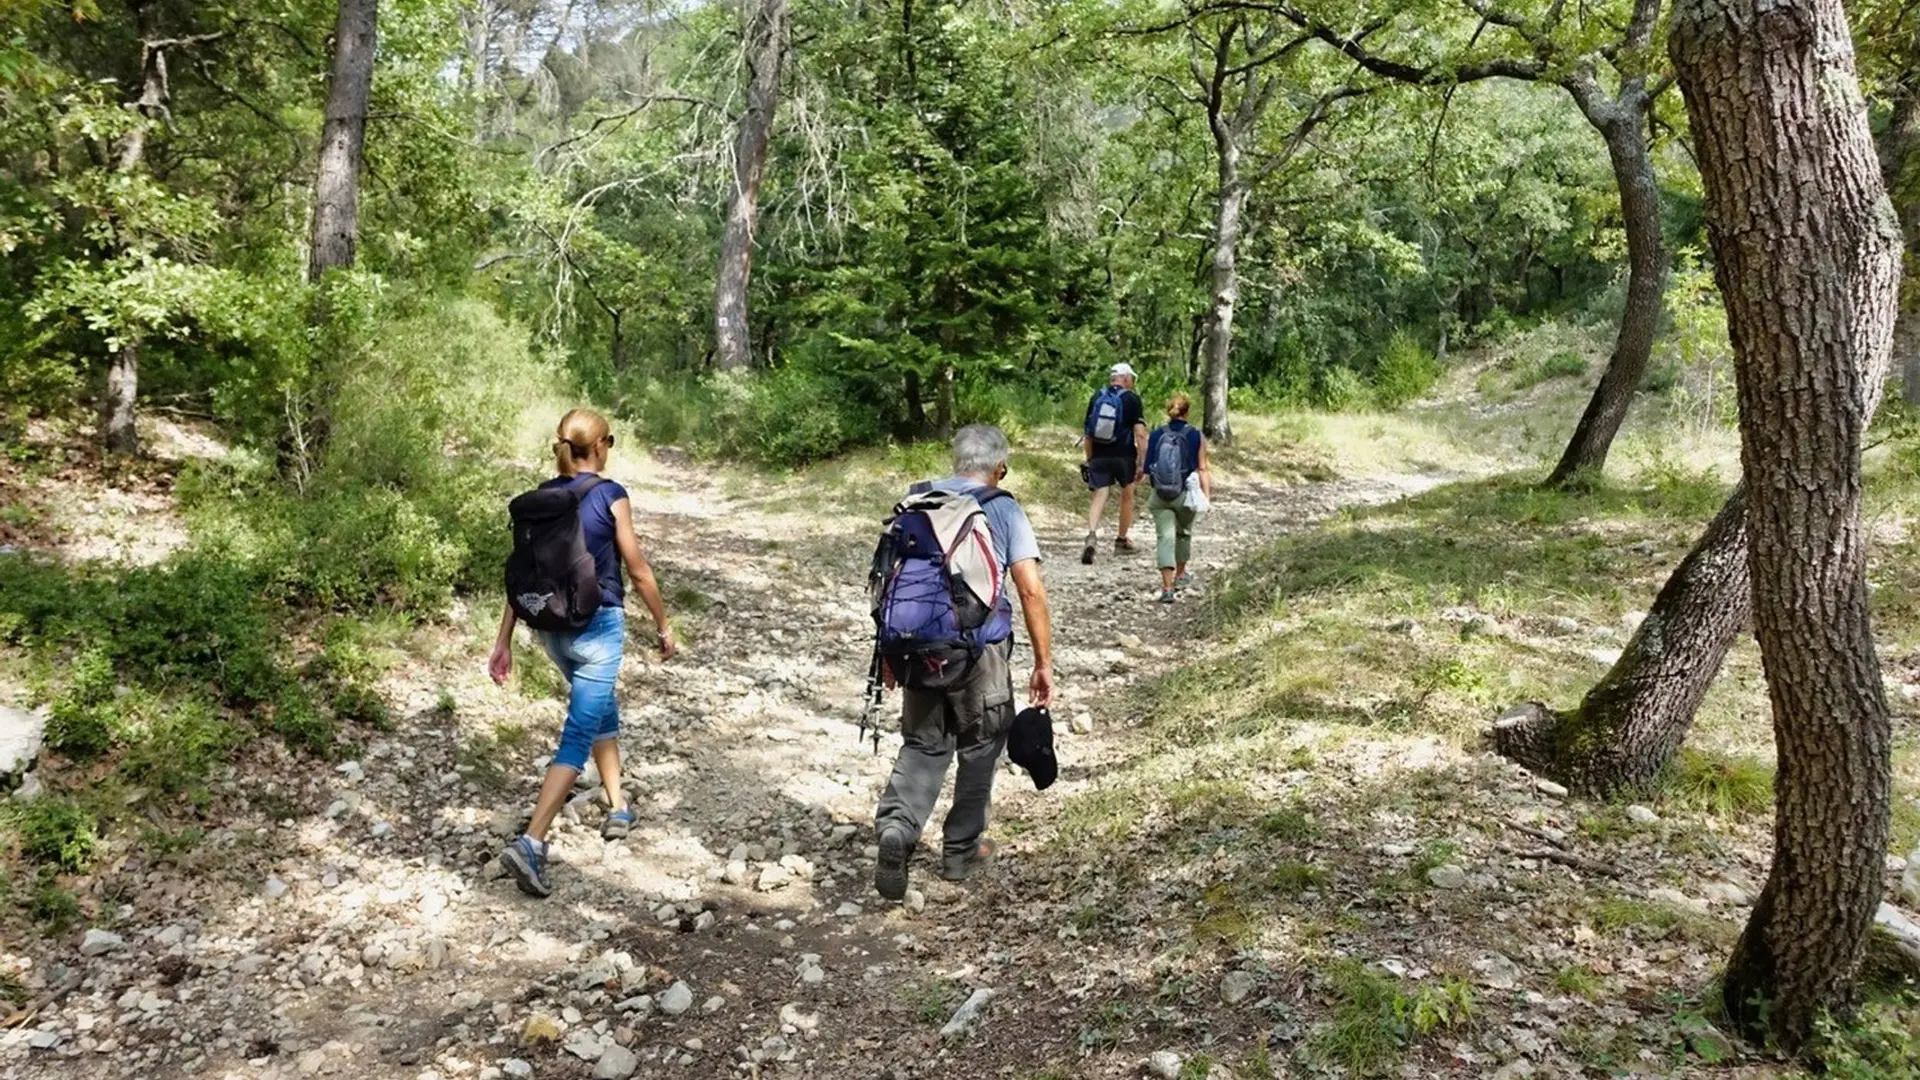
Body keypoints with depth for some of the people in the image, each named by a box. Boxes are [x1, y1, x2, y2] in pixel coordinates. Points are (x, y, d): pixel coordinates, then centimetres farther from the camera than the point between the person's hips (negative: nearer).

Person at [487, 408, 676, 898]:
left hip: (552, 626, 6)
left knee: (601, 708, 26)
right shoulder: (611, 496, -12)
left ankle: (618, 809, 38)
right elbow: (639, 571, -8)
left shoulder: (542, 496, 2)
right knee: (578, 735, -4)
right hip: (597, 626, -6)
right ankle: (531, 843, -15)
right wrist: (663, 625, 5)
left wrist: (504, 641, 7)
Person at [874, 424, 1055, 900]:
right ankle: (961, 849, 25)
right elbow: (1031, 590, -10)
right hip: (979, 647, -3)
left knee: (923, 744, 15)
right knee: (980, 746, 17)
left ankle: (895, 829, -7)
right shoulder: (1005, 510, -2)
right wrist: (1044, 662, -4)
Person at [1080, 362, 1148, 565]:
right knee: (1127, 496, 17)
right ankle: (1122, 540, 27)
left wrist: (1089, 459, 20)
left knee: (1099, 497, 0)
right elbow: (1140, 434, -12)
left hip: (1099, 457, 2)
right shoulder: (1132, 400, -5)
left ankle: (1092, 535, -25)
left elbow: (1088, 433, 11)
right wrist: (1142, 462, -9)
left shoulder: (1097, 398, 7)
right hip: (1124, 457, -2)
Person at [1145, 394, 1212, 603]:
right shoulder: (1196, 436, -2)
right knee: (1183, 533, 22)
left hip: (1160, 495, 0)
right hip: (1186, 494, 0)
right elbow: (1202, 469, -6)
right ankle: (1180, 576, 39)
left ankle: (1167, 587, -13)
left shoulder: (1156, 434, 2)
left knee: (1165, 537, -3)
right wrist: (1206, 494, -6)